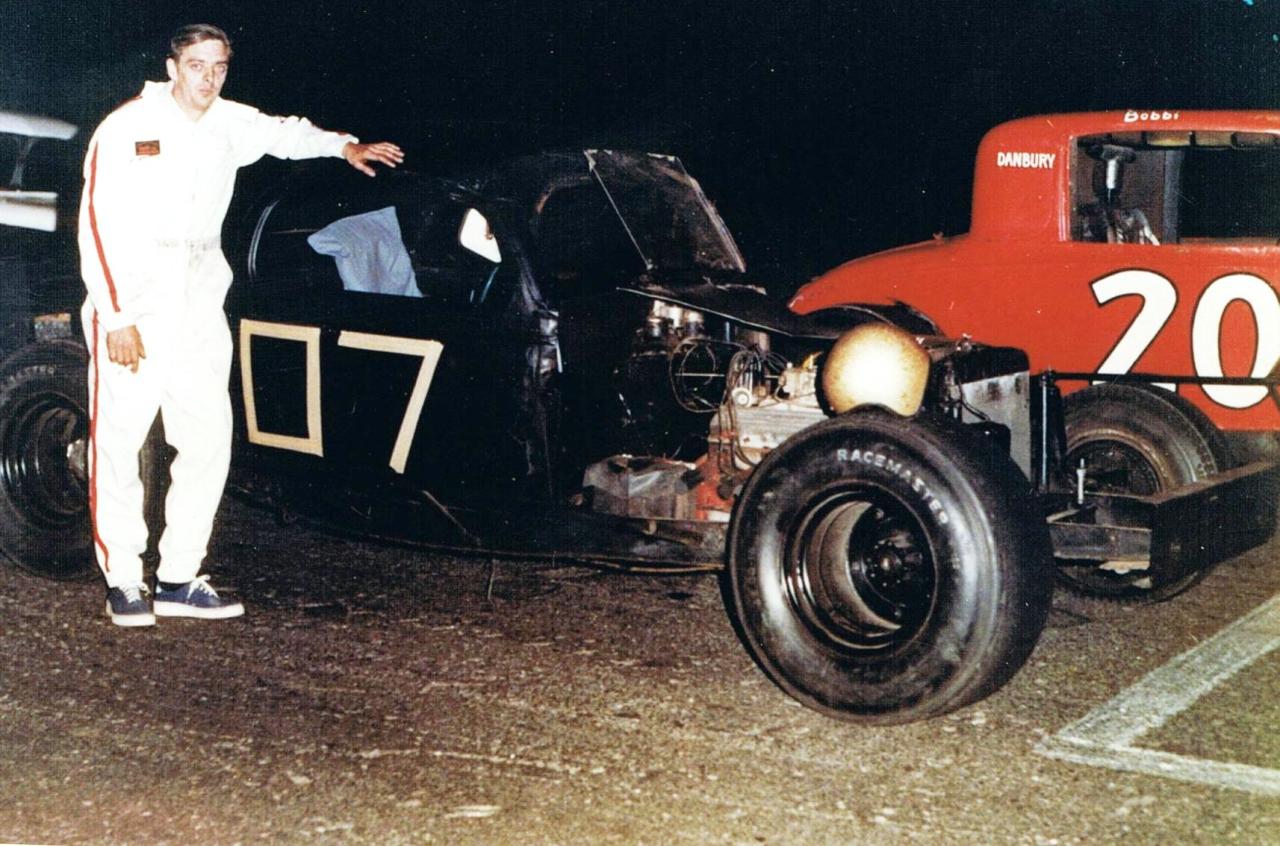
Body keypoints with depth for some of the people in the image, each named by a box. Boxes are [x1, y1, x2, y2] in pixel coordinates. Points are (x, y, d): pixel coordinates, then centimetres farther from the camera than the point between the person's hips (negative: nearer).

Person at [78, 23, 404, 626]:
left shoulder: (231, 125, 10)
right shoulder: (127, 127, -7)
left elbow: (284, 132, 33)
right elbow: (97, 223, -11)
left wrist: (345, 146, 40)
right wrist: (118, 316, -16)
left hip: (200, 309, 6)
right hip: (131, 306, -6)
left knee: (209, 441, 2)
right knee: (119, 443, -4)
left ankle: (178, 580, 11)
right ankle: (123, 581, 8)